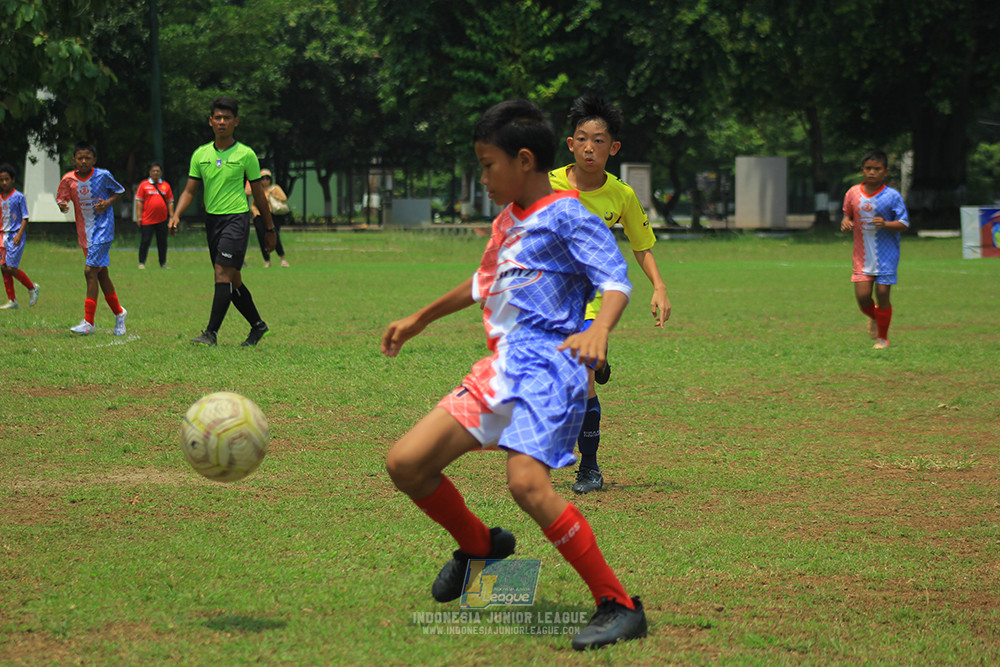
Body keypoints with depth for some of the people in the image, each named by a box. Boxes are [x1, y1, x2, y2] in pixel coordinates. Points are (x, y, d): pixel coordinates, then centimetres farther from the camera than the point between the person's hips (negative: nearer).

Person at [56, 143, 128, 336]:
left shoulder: (103, 175, -9)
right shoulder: (69, 179, -2)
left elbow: (120, 191, 6)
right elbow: (61, 198, 3)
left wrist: (108, 202, -13)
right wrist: (62, 205, -21)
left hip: (103, 229, -5)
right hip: (84, 231, 5)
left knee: (90, 270, -15)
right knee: (101, 273, 12)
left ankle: (89, 322, -14)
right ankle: (118, 312, 29)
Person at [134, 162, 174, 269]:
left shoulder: (166, 186, 10)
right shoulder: (144, 185, 3)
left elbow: (170, 202, 14)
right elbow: (139, 201, 2)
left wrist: (171, 216, 7)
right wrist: (138, 216, -4)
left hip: (162, 220, 3)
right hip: (147, 219, -3)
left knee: (162, 242, 5)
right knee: (145, 241, -2)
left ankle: (163, 263, 14)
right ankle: (141, 263, 7)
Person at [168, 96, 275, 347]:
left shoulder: (246, 154, -3)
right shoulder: (201, 154, 7)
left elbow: (258, 193, 4)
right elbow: (189, 190, 9)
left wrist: (269, 228, 9)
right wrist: (176, 215, -9)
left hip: (236, 218, -5)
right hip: (211, 219, 5)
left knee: (223, 274, -15)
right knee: (232, 279, 10)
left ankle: (211, 333, -18)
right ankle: (257, 325, 25)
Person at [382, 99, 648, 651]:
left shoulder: (567, 217, -6)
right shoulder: (507, 220, 20)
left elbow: (616, 282, -16)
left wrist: (599, 329, -37)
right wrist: (421, 319, 46)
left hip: (549, 364, -9)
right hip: (500, 368, 9)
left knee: (526, 481, -30)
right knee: (405, 463, 2)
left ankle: (618, 605, -21)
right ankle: (479, 546, 29)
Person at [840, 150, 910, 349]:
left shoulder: (892, 196, -8)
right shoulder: (853, 193, 1)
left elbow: (904, 224, -7)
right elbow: (848, 214, 18)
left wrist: (885, 224, -25)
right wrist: (845, 222, -6)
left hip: (886, 255, -2)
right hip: (862, 255, 2)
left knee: (882, 293, -2)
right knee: (862, 295, -7)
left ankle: (883, 337, 17)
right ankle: (874, 318, 30)